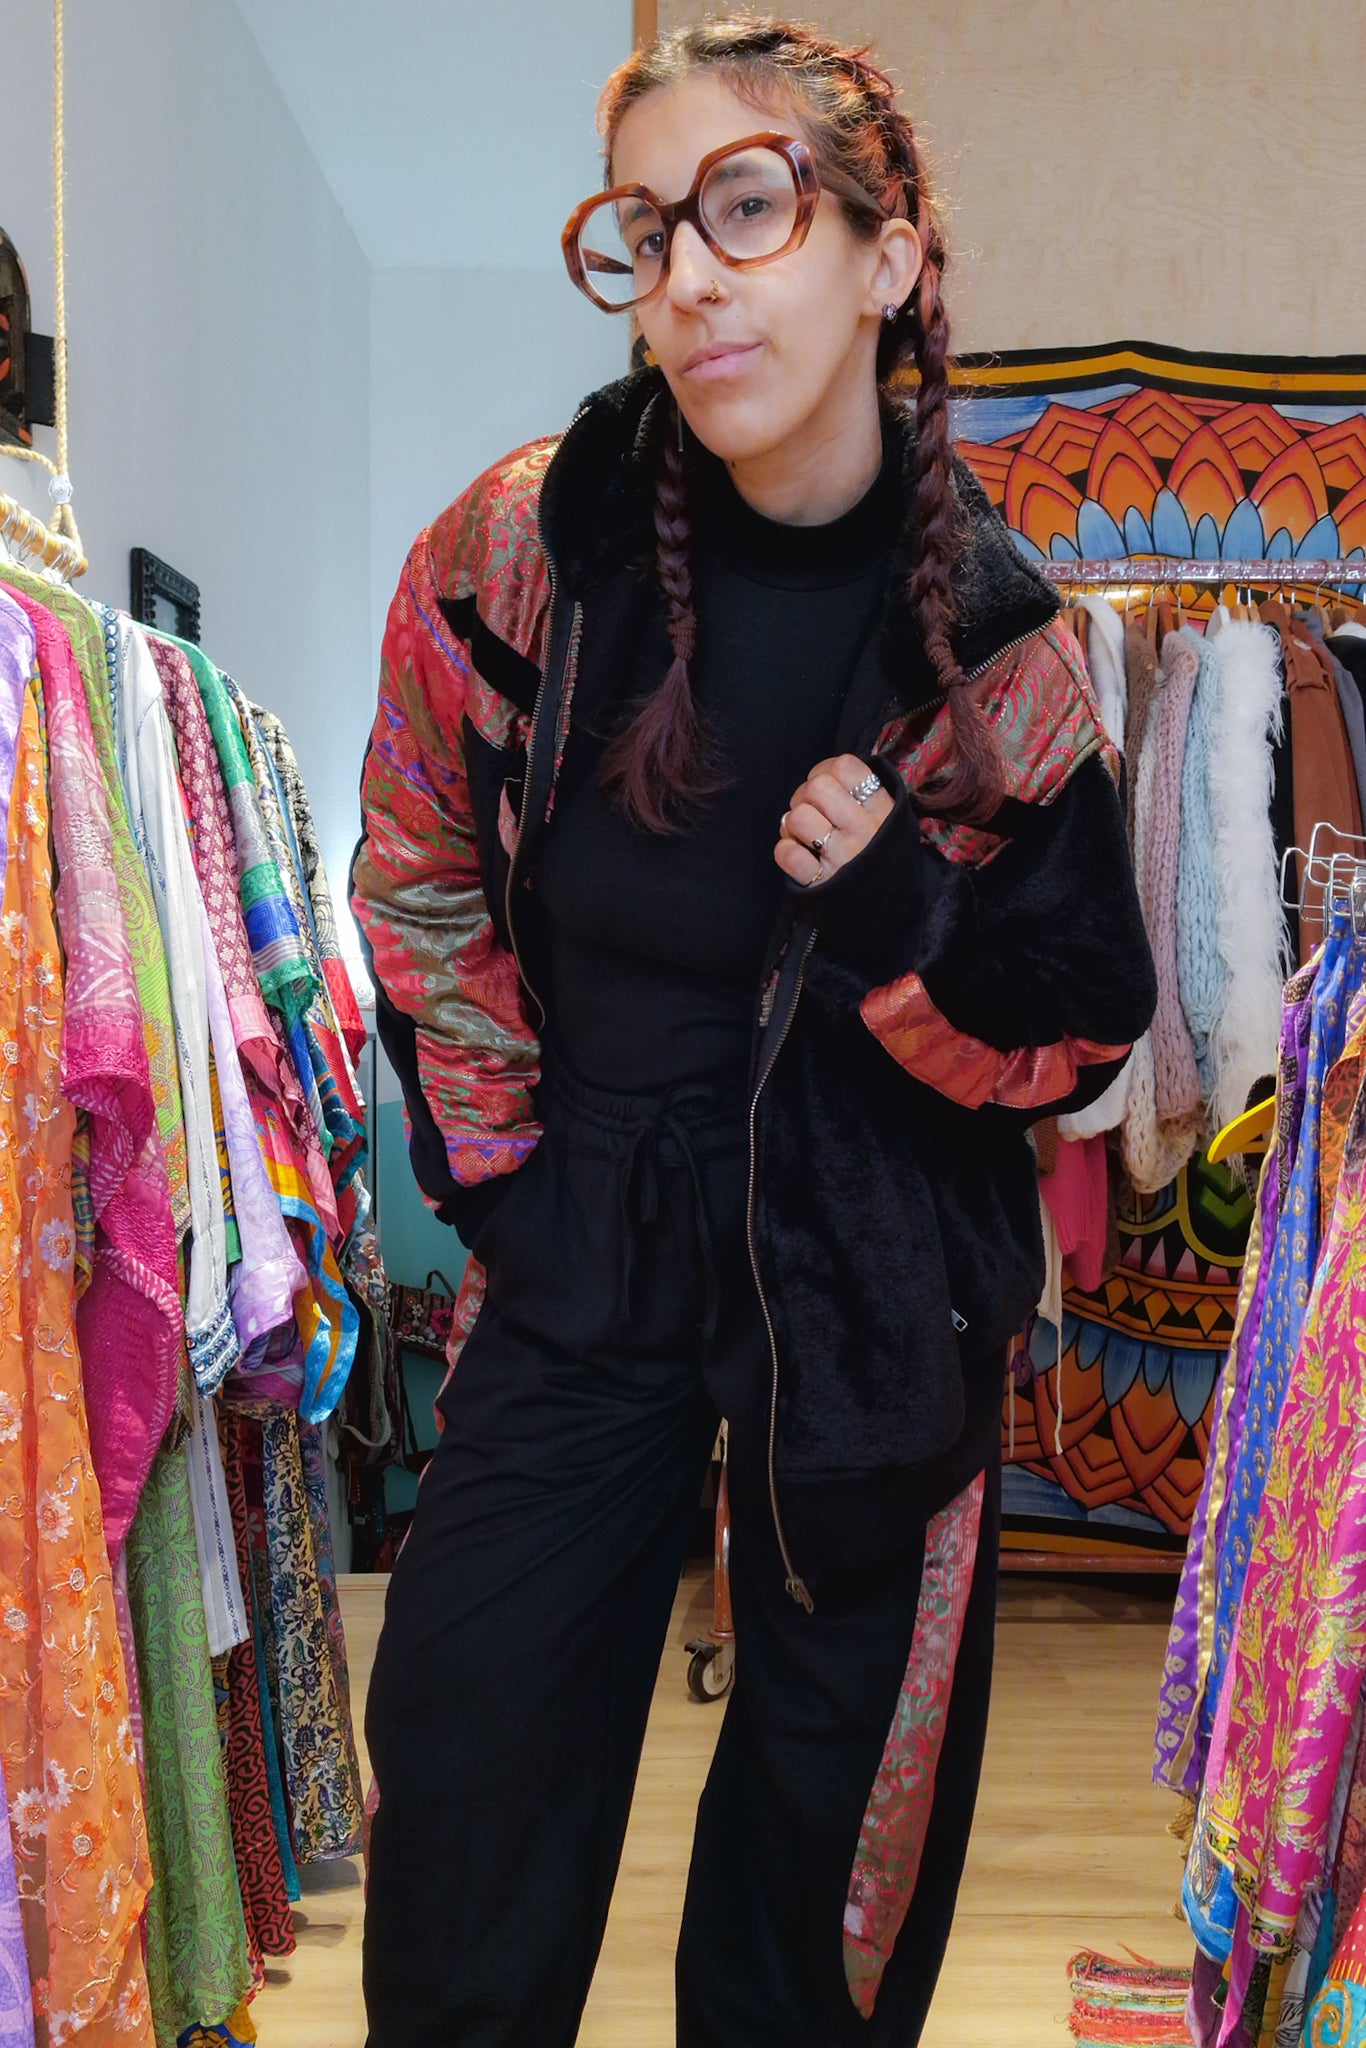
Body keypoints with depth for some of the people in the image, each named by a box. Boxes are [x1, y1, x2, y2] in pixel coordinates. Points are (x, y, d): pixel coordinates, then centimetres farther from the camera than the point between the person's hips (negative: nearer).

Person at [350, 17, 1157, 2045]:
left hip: (882, 1286, 0)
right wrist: (496, 1167, 4)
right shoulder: (522, 546, -9)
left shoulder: (995, 637, -10)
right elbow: (420, 888, 6)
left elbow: (1075, 1045, -3)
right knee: (461, 1862, 8)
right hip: (583, 1247, 1)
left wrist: (902, 925, -23)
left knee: (835, 1806, 14)